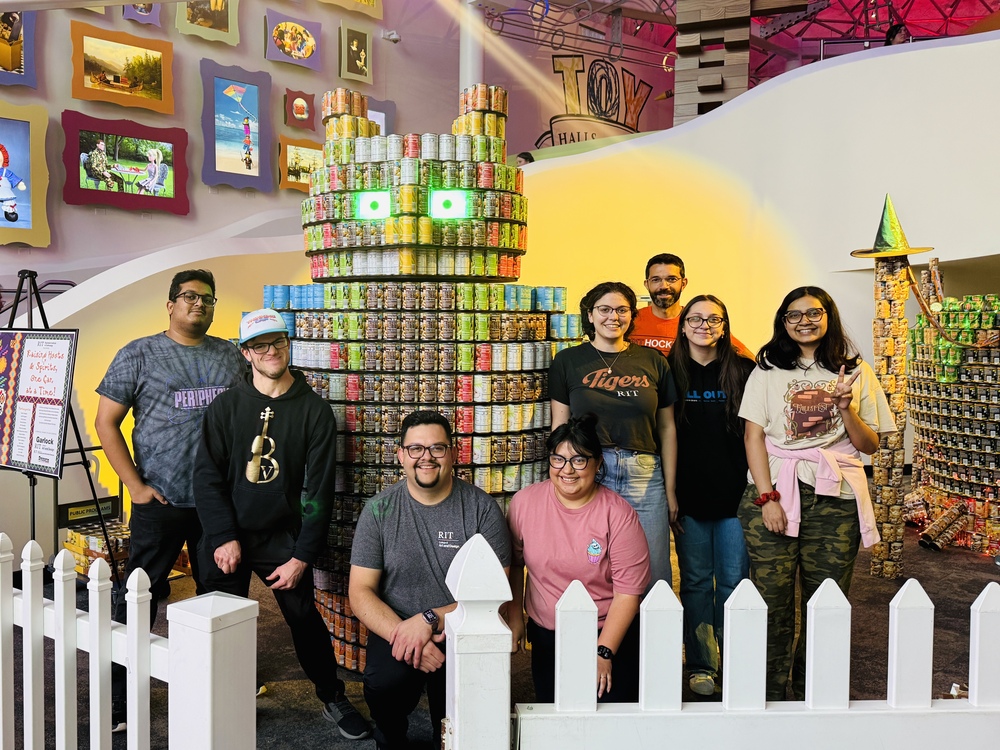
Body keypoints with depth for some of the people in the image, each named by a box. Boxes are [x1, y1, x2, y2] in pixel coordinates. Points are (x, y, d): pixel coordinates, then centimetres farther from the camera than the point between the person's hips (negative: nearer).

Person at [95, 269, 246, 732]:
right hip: (160, 502, -3)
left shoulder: (231, 356, 9)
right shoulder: (139, 354, 0)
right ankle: (117, 699, 17)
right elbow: (105, 422, -1)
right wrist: (135, 485, -7)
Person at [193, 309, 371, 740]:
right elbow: (207, 476, -2)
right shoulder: (226, 406, -1)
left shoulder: (314, 411, -3)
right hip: (227, 535, 1)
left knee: (304, 619, 3)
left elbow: (319, 490, -4)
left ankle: (334, 700, 22)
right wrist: (224, 538, -10)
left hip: (282, 535, -1)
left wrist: (302, 556, -8)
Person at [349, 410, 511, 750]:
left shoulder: (482, 508, -3)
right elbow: (361, 593, -2)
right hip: (395, 627, 1)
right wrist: (404, 636, -19)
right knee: (384, 684, -28)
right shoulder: (379, 510, 0)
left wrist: (430, 620, -17)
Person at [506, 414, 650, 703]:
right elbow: (514, 563, 8)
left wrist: (603, 652, -16)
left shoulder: (618, 514, -14)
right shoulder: (524, 502, -6)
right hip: (547, 638, 2)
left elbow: (628, 592, -13)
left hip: (610, 636, -2)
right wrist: (514, 617, 8)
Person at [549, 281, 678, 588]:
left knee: (654, 574, 2)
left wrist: (670, 489, 8)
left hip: (644, 476, 1)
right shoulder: (568, 361, 5)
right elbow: (559, 427, 6)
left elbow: (667, 427, 11)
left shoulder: (653, 362, 8)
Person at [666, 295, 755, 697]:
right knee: (696, 581, 9)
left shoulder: (744, 370, 2)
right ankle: (700, 666, 21)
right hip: (690, 495, 1)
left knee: (734, 582, 5)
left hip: (735, 493, 0)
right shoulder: (670, 371, 3)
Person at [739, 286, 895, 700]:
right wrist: (767, 498, -9)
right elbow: (754, 436, 1)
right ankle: (770, 695, 10)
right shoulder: (767, 370, 9)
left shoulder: (855, 372, 12)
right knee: (771, 599, -3)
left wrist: (847, 410, -9)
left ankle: (811, 692, 21)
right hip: (774, 493, -1)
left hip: (835, 499, 1)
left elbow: (869, 445, 10)